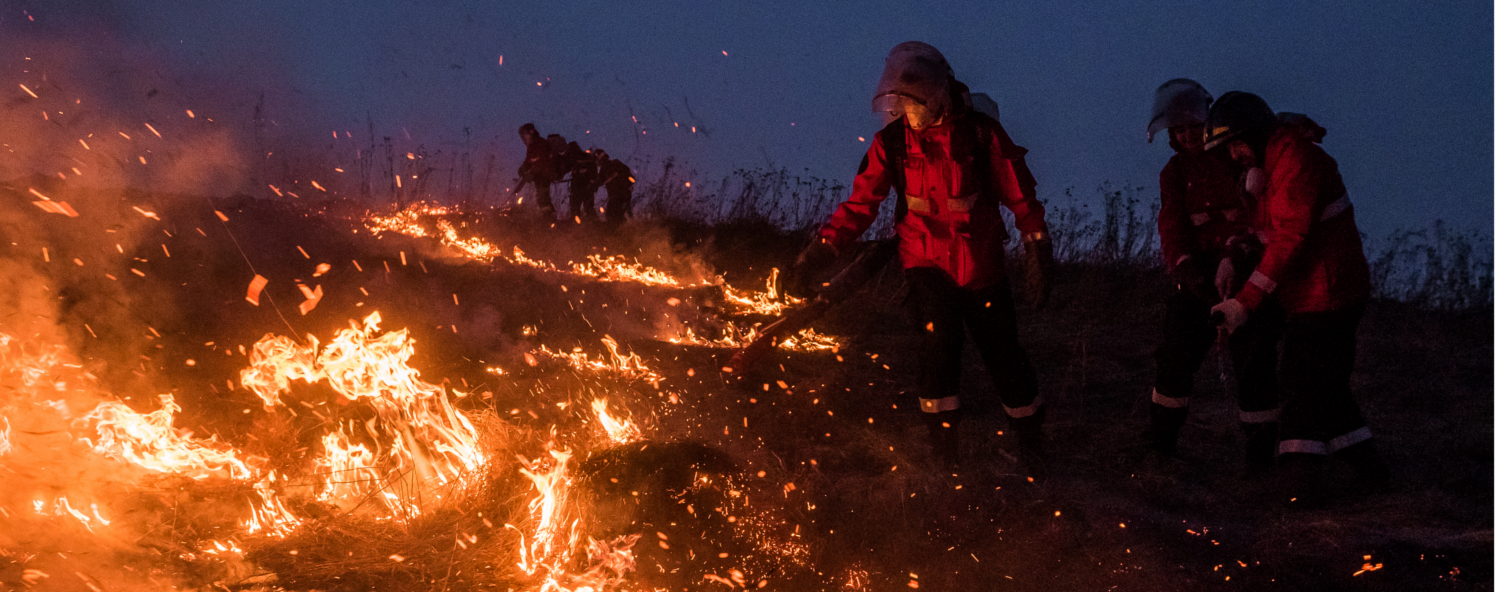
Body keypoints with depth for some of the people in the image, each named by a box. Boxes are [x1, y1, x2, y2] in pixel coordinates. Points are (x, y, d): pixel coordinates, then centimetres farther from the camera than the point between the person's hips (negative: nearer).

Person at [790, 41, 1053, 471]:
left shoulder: (982, 134, -8)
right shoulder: (892, 141, -5)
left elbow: (1021, 198, -2)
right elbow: (861, 203, -4)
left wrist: (1038, 257, -4)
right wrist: (820, 252, -15)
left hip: (982, 266, 0)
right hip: (926, 262, 0)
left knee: (1004, 356, 3)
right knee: (939, 339, -22)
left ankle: (1032, 443, 27)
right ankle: (944, 446, -5)